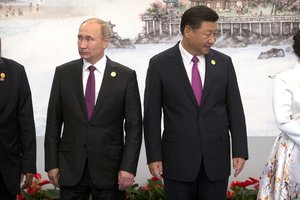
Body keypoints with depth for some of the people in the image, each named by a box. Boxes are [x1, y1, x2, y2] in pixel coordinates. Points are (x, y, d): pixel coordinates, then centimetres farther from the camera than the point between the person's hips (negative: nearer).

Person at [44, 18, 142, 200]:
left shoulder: (126, 76, -2)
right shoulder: (63, 73, 4)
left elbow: (134, 126, -2)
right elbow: (53, 122, 5)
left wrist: (128, 167, -10)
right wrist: (52, 164, 0)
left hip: (109, 169, -1)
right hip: (71, 168, 2)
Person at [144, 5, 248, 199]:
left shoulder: (224, 63, 3)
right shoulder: (160, 64, -3)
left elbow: (235, 110, 5)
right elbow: (152, 114, -2)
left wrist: (240, 151, 0)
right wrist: (154, 156, -5)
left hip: (216, 158, 2)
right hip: (178, 159, -2)